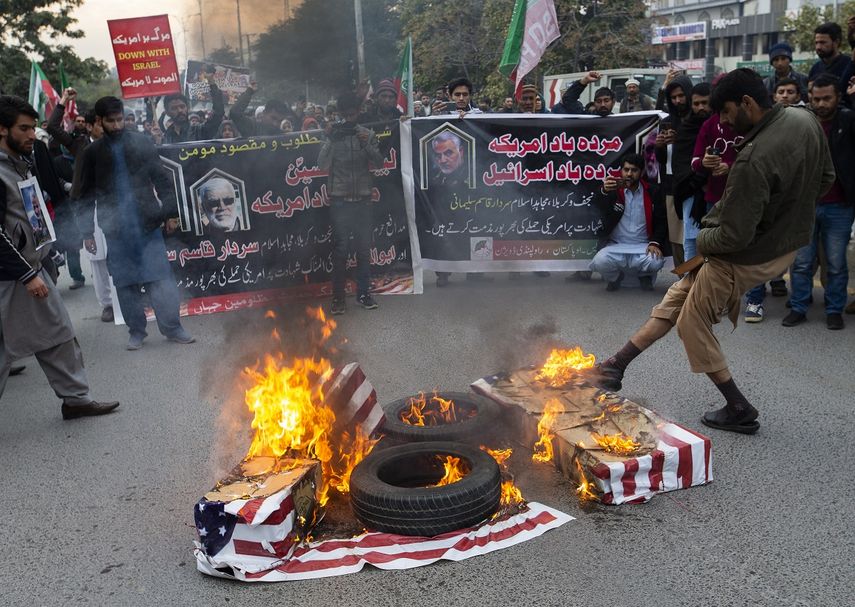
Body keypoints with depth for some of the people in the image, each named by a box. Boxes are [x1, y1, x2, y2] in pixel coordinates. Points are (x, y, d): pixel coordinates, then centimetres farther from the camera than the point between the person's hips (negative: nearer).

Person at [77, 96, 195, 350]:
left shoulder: (141, 143, 5)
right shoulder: (93, 153, 6)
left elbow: (162, 179, 6)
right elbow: (86, 195, 9)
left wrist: (170, 212, -1)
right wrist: (87, 231, 5)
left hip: (148, 225, -1)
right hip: (116, 231, 1)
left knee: (161, 279, -3)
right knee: (125, 284, 5)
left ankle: (172, 327, 7)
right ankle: (136, 331, 17)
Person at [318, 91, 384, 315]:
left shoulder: (368, 134, 6)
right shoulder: (334, 134, 2)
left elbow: (379, 162, -2)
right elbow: (322, 165, -6)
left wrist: (367, 145, -19)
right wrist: (329, 140, -18)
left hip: (363, 199, 2)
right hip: (339, 199, -2)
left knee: (364, 247, 5)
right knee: (340, 249, 0)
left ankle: (364, 293, 15)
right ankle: (338, 297, 5)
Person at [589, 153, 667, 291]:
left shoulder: (652, 193, 5)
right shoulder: (613, 190, 2)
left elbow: (661, 222, 5)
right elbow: (599, 211, -18)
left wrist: (655, 243, -13)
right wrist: (604, 192, -39)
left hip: (642, 246, 1)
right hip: (616, 246, 0)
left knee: (656, 261, -32)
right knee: (600, 262, -31)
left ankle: (646, 275, 8)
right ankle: (615, 277, 7)